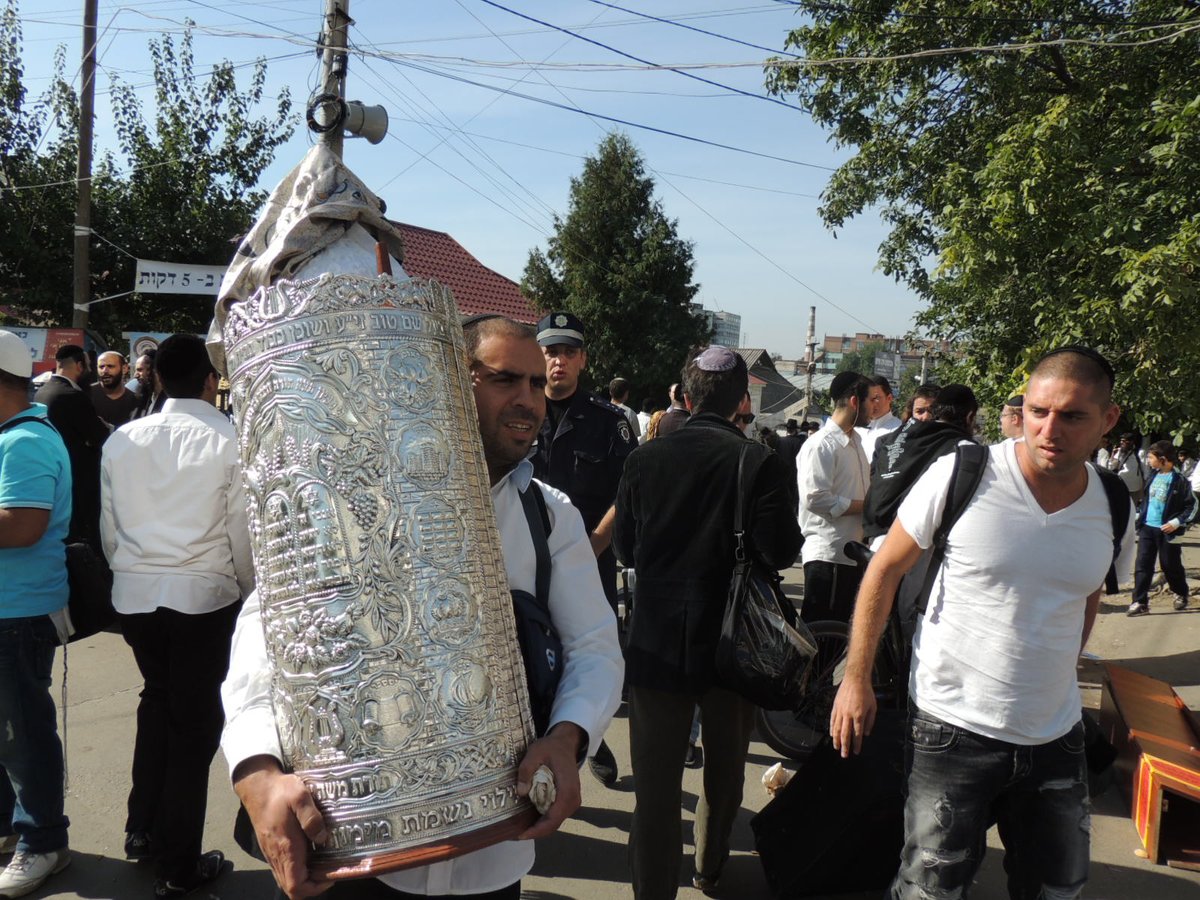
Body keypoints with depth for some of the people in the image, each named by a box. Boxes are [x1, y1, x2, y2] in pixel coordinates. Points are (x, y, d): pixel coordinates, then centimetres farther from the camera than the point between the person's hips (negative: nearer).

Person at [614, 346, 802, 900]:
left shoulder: (646, 458, -6)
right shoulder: (757, 462, -14)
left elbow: (624, 546, 2)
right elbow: (780, 551, -14)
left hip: (657, 641, 0)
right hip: (732, 641, 0)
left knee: (655, 779, 9)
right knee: (724, 767, 23)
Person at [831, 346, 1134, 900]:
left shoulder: (1114, 510, -2)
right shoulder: (961, 474, -14)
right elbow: (885, 569, -5)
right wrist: (856, 679, -5)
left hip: (1056, 736, 4)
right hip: (953, 728, -4)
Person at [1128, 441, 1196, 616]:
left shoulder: (1179, 479, -12)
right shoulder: (1154, 476, 8)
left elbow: (1192, 505, -9)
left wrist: (1177, 522, -18)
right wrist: (1139, 514, 13)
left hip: (1166, 530, -5)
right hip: (1147, 527, 5)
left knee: (1170, 565, 9)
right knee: (1142, 564, -2)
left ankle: (1181, 595, 34)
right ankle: (1140, 602, -1)